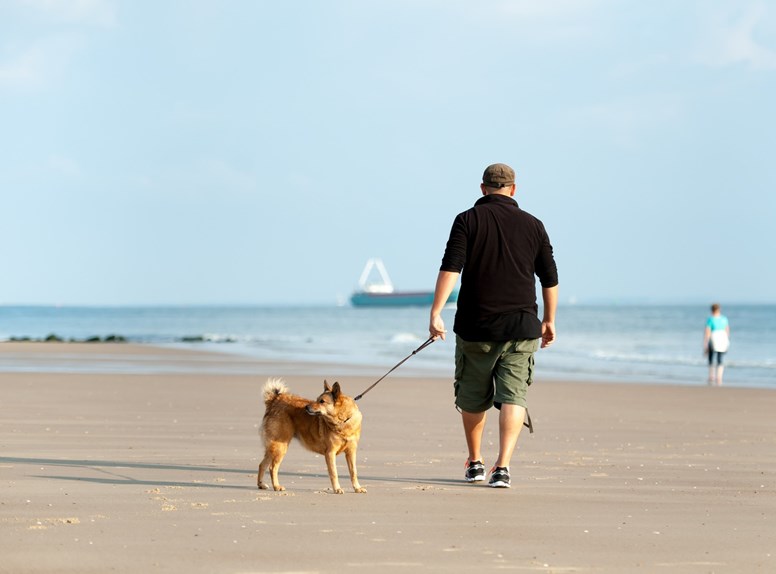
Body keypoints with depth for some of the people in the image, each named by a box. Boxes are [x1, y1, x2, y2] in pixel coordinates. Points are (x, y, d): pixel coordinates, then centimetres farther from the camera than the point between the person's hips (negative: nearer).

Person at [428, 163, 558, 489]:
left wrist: (435, 313, -16)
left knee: (472, 399, 15)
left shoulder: (468, 220, -1)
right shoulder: (532, 225, 6)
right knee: (513, 398, -2)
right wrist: (549, 321, 23)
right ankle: (503, 466, -16)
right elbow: (550, 278, 12)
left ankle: (475, 463, 28)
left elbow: (450, 269, -13)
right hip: (521, 328, 1)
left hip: (475, 328, 0)